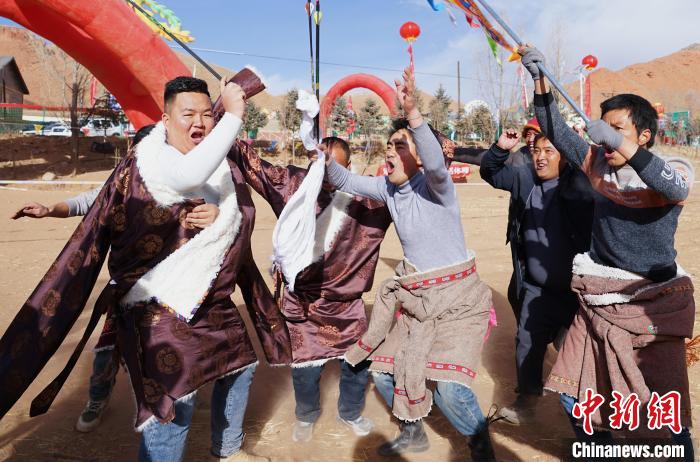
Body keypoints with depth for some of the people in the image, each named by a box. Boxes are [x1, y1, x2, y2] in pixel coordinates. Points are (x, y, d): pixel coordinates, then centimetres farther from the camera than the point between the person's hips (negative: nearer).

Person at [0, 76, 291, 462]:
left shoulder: (224, 166, 6)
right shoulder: (146, 164, -18)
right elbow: (189, 175, -41)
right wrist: (234, 114, -36)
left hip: (212, 299, 9)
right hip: (159, 303, -8)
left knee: (240, 366, 20)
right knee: (174, 400, -16)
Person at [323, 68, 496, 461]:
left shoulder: (436, 185, -18)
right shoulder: (388, 186, 1)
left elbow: (436, 161, -39)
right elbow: (346, 181, 2)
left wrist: (413, 112, -52)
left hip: (456, 296, -7)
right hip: (412, 294, 7)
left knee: (447, 385, -15)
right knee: (383, 370, 11)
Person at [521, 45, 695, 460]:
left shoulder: (675, 170, -8)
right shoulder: (598, 163, 5)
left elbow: (676, 188, -31)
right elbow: (556, 130, 5)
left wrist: (624, 146, -40)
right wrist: (540, 78, -5)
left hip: (651, 305, -4)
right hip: (598, 302, 5)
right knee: (575, 399, 11)